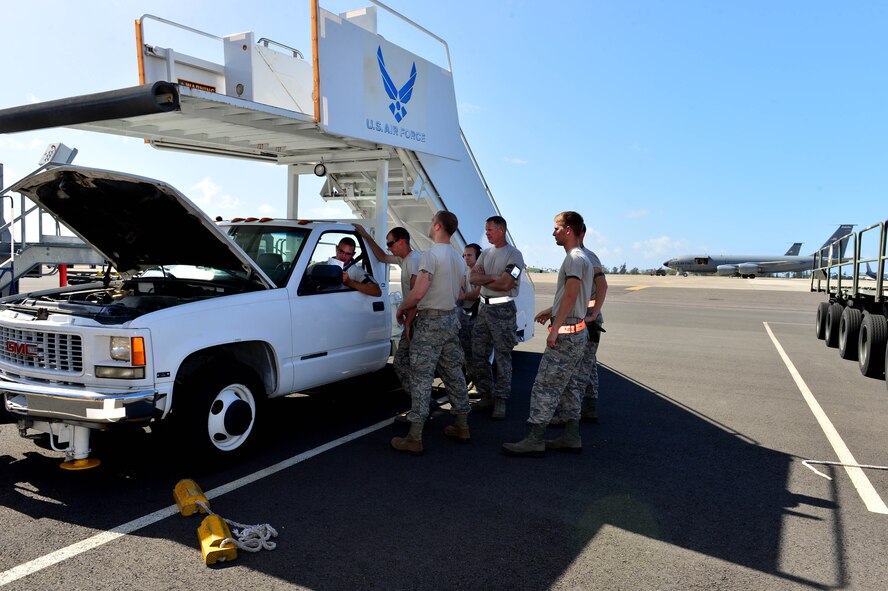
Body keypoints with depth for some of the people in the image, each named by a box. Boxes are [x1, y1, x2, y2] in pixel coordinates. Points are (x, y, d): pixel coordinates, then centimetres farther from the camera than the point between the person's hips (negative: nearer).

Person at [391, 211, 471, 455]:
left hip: (430, 321, -8)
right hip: (452, 318, 8)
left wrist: (402, 309, -5)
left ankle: (414, 437, -4)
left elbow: (418, 293, -22)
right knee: (453, 373, 15)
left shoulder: (430, 254, -15)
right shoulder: (457, 258, 12)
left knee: (421, 376, -6)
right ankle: (462, 426, 25)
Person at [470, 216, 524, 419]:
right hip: (484, 307, 7)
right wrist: (494, 277, -12)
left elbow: (505, 284, -17)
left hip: (503, 310, -7)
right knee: (478, 355, 8)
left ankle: (500, 401, 4)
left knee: (503, 357, -2)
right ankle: (486, 395, 19)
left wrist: (483, 279, -4)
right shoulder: (485, 254, 15)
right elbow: (473, 278, 2)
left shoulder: (514, 254, -6)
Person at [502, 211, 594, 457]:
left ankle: (535, 440, -5)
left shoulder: (574, 258, -14)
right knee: (568, 385, 15)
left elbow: (571, 296, -23)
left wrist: (555, 329, -24)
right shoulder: (583, 258, 19)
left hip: (566, 333, -11)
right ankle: (571, 437, 21)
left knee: (545, 385, -8)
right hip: (576, 332, 11)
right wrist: (551, 311, 23)